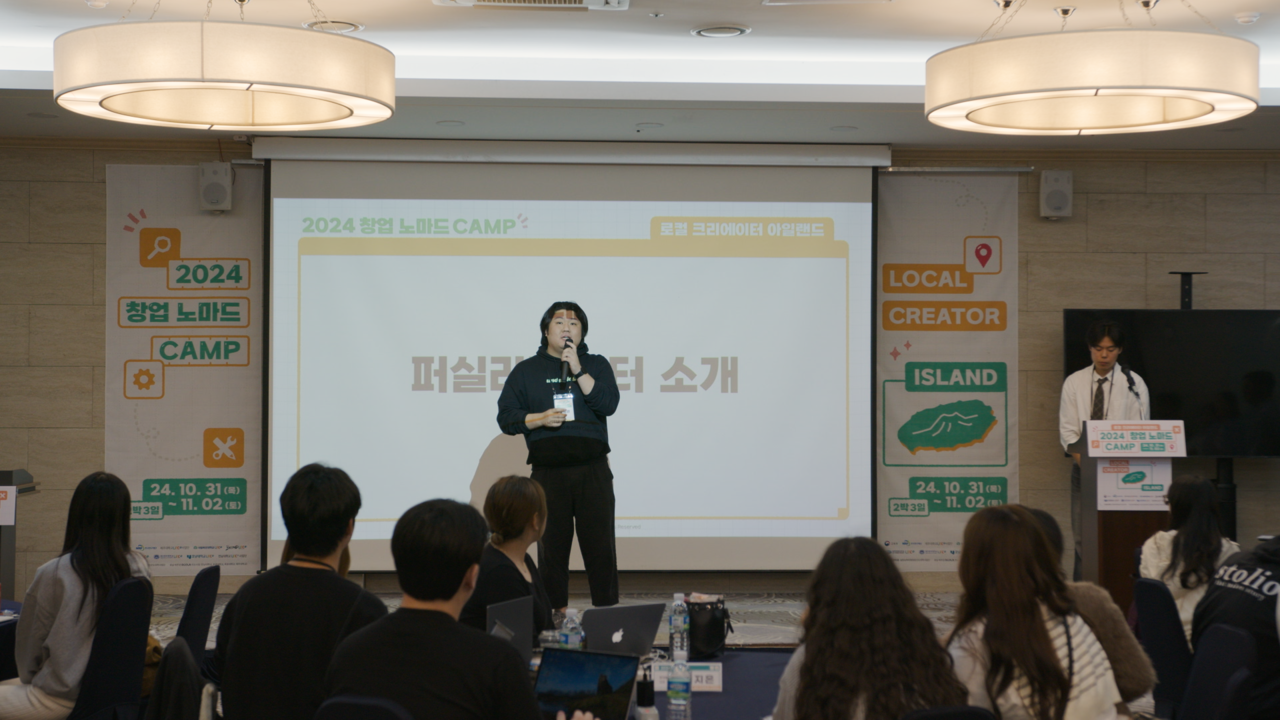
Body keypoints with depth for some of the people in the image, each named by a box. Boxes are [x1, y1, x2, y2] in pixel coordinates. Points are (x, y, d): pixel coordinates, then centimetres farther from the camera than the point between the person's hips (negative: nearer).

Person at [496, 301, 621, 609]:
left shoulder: (596, 365, 13)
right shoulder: (526, 370, 12)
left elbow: (608, 404, -4)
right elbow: (506, 417, 7)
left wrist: (578, 369, -9)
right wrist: (539, 419, -9)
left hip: (593, 471, 0)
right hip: (548, 471, 0)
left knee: (600, 546, -3)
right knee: (552, 547, 1)